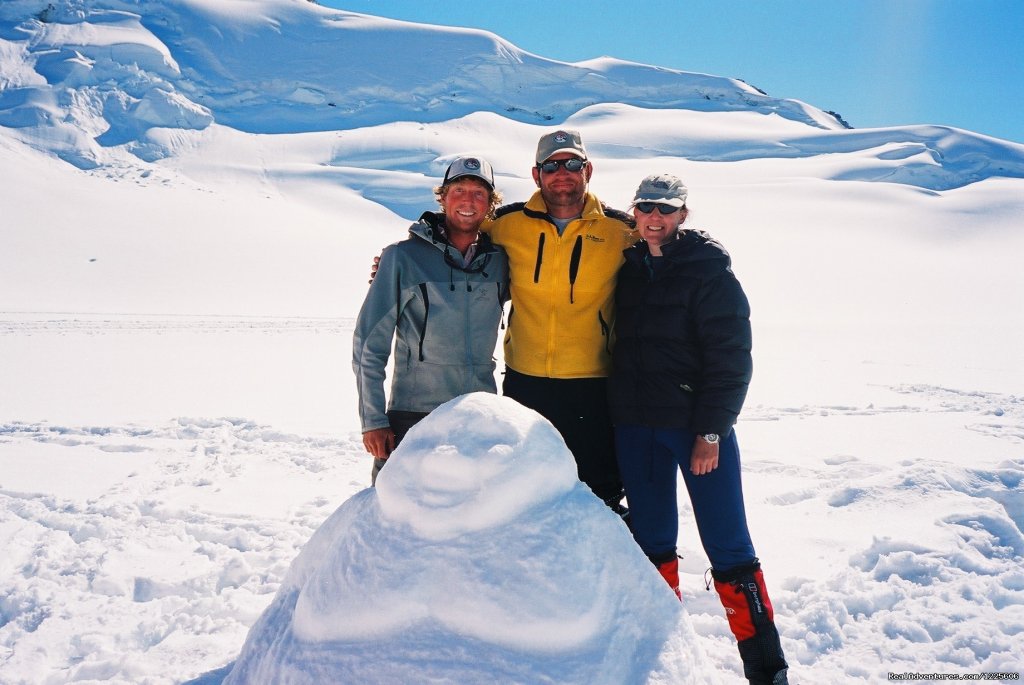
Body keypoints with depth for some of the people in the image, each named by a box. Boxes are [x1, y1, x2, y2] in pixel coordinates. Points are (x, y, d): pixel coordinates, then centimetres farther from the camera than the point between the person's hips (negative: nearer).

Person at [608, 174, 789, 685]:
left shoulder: (709, 268, -4)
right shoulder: (628, 268, 11)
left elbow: (731, 356, -9)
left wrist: (711, 432, -14)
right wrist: (618, 412, 12)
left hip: (697, 425, -5)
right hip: (634, 426, 5)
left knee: (727, 545, -3)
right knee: (651, 540, 12)